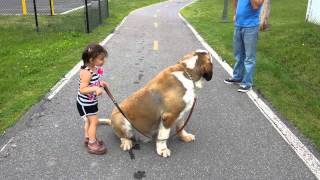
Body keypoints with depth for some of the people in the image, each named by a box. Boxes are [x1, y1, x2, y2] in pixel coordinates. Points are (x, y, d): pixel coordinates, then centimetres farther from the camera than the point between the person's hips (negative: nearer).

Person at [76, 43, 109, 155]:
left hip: (91, 101, 9)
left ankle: (88, 138, 40)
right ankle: (92, 145, 10)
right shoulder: (87, 72, -30)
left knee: (89, 120, 22)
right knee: (94, 121, -2)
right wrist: (95, 88, -42)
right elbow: (82, 89, -32)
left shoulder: (95, 69, -3)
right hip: (85, 103, -9)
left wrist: (100, 83, -2)